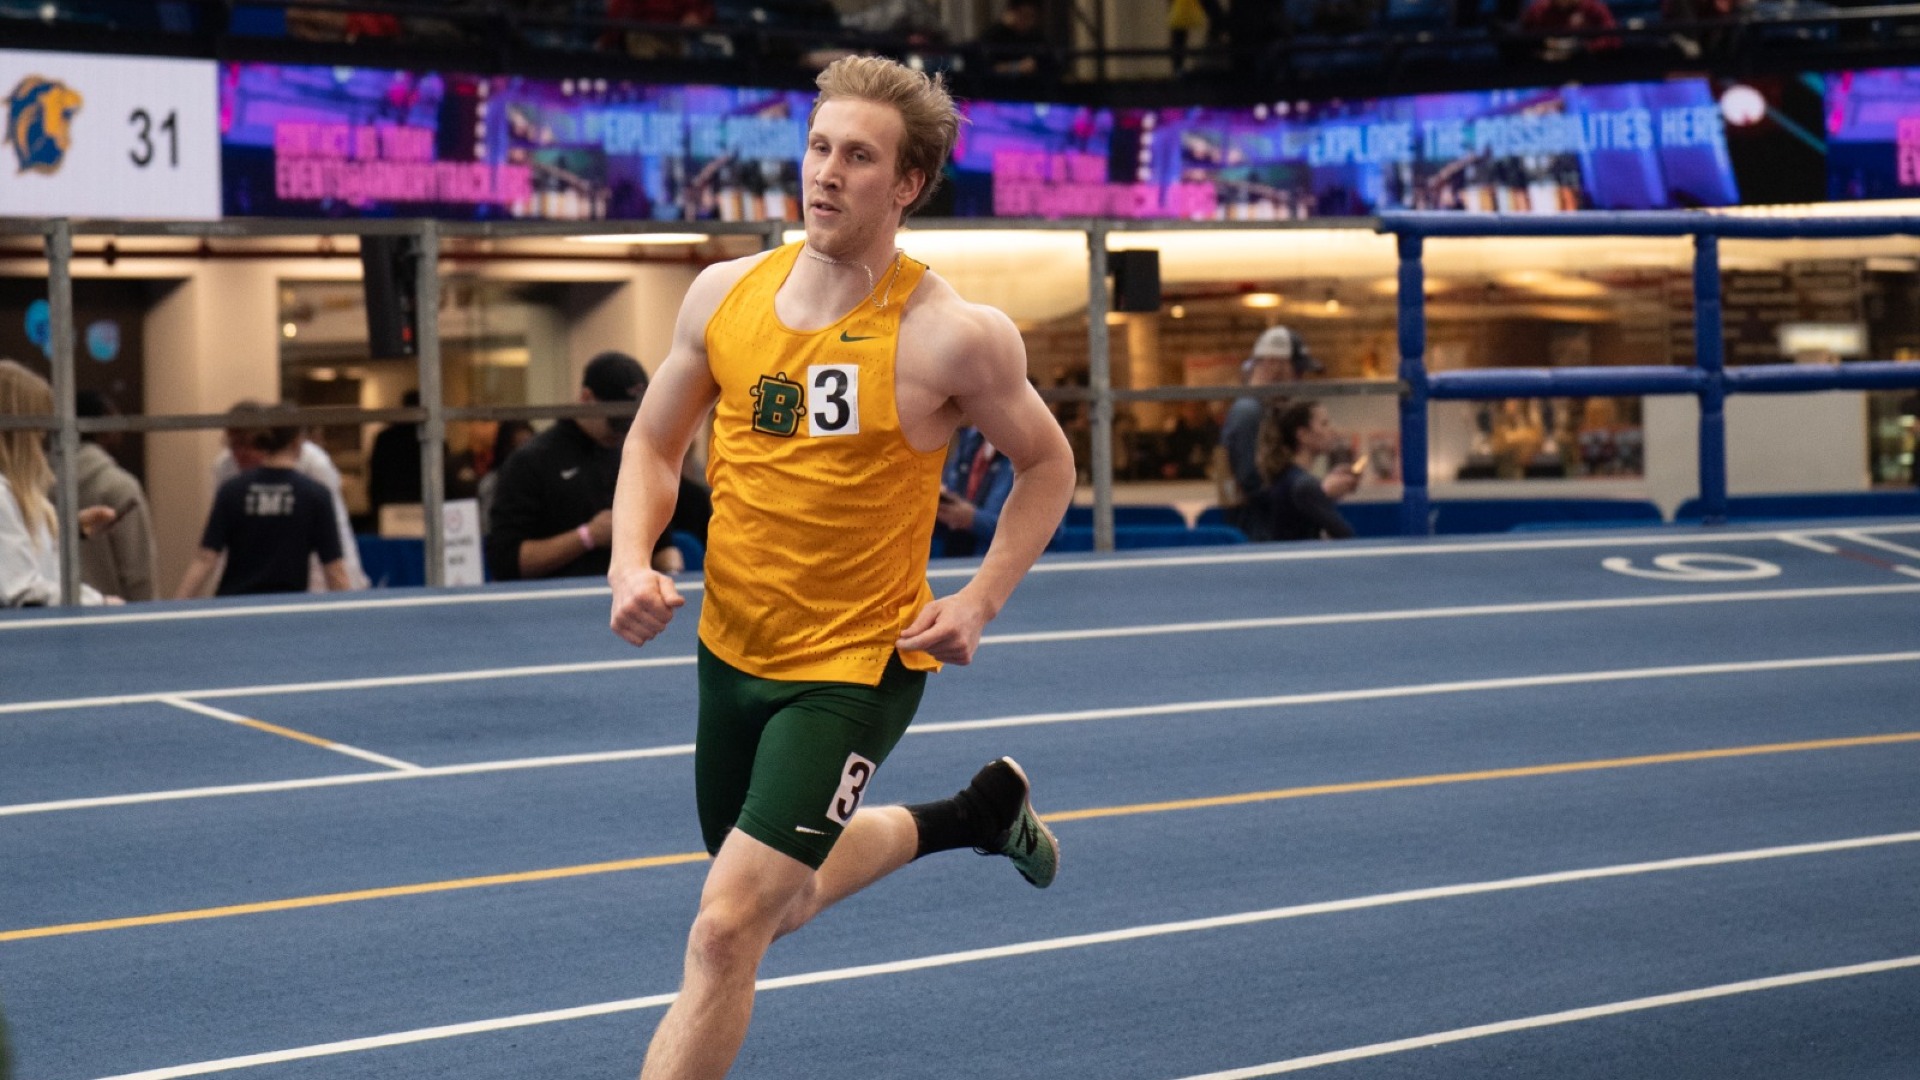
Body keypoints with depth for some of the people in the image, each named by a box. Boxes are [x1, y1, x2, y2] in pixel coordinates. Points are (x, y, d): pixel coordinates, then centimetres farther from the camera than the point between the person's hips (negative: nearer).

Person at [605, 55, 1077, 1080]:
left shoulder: (951, 334, -16)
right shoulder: (725, 293, -4)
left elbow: (1046, 465, 0)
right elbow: (654, 440, 10)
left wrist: (978, 601, -10)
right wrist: (630, 564, -7)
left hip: (858, 664, -6)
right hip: (731, 650, 6)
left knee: (726, 929, -16)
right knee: (777, 905, 25)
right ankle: (975, 813, 49)